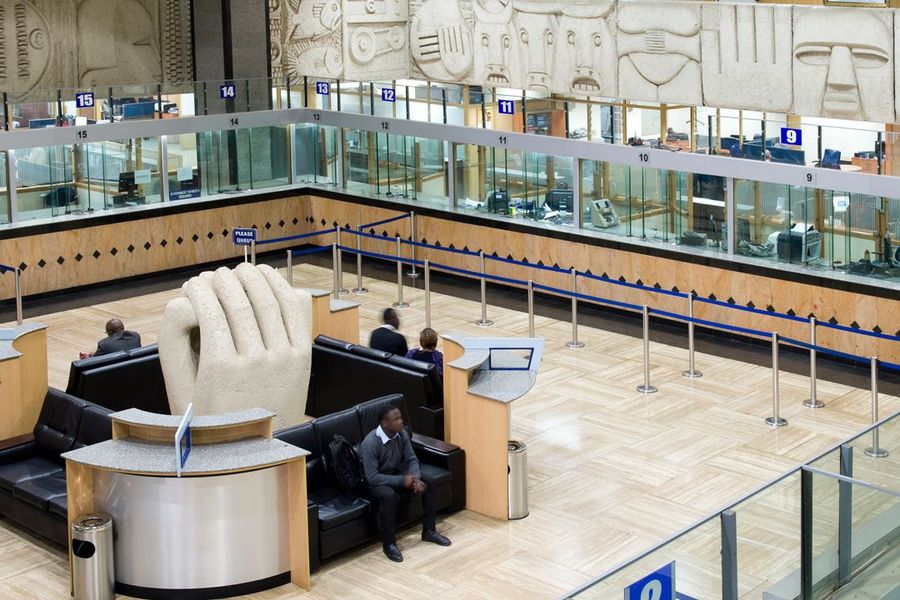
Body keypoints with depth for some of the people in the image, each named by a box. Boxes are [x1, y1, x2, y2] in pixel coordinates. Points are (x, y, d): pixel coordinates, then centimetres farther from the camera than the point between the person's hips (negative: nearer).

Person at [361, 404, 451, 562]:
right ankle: (389, 543, -21)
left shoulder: (402, 434, -9)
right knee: (389, 495, -38)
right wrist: (402, 481, -31)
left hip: (397, 473, 7)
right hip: (376, 481, -7)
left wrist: (415, 478, -22)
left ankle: (429, 531, 3)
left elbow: (412, 459, 0)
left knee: (429, 483, -9)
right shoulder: (371, 443, -30)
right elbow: (372, 477, -29)